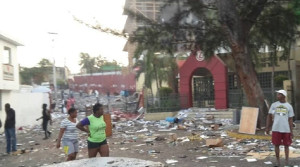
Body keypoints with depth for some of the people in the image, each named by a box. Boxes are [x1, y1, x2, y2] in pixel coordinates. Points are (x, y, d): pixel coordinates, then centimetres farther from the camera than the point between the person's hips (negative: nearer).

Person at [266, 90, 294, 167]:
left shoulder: (289, 106, 3)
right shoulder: (274, 105, 4)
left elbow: (290, 119, 3)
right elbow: (269, 116, 9)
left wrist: (291, 131, -1)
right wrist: (267, 127, 4)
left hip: (286, 130, 0)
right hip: (276, 129, 1)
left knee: (286, 145, 7)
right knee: (276, 145, 5)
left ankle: (287, 161, 20)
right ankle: (278, 160, 17)